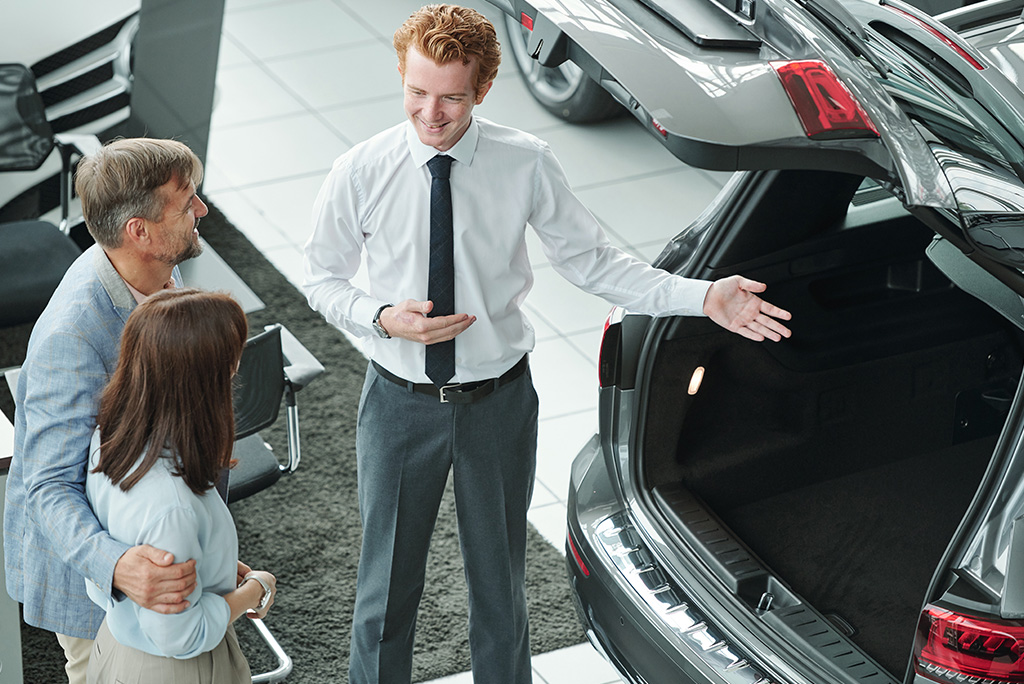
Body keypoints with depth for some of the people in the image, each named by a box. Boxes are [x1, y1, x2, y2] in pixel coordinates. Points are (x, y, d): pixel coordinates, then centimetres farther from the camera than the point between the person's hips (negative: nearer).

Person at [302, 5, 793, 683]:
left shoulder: (526, 165, -12)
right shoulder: (361, 172, -12)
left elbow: (592, 261, -4)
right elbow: (323, 278, 0)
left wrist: (704, 297, -15)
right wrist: (383, 318, -20)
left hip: (498, 400, 1)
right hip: (401, 400, 0)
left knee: (500, 580, 17)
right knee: (387, 581, 14)